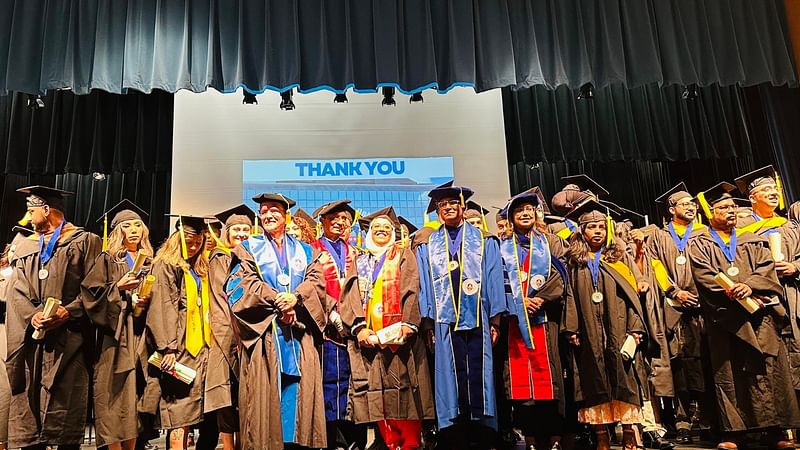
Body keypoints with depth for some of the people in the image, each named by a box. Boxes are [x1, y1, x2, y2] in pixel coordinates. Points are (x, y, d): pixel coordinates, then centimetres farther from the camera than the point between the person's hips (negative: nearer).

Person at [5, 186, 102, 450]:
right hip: (32, 338, 5)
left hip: (69, 337, -5)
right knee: (28, 404, 3)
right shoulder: (25, 247, 20)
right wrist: (32, 315, -9)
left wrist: (67, 312, -17)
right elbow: (16, 292, 10)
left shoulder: (85, 242, 4)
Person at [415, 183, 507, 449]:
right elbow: (425, 286, 8)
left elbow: (493, 279, 4)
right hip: (445, 322, 1)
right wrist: (428, 324, 0)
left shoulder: (483, 241, 11)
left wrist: (495, 320, -3)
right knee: (450, 379, 1)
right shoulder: (428, 246, 13)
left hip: (478, 320, 0)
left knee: (478, 378, -1)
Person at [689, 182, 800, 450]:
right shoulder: (699, 245, 10)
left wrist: (749, 286, -15)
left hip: (759, 315, 3)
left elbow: (767, 269, 5)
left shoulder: (752, 242, 21)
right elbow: (705, 277, -4)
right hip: (724, 318, -3)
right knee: (728, 375, -3)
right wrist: (735, 294, -16)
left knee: (768, 371, -1)